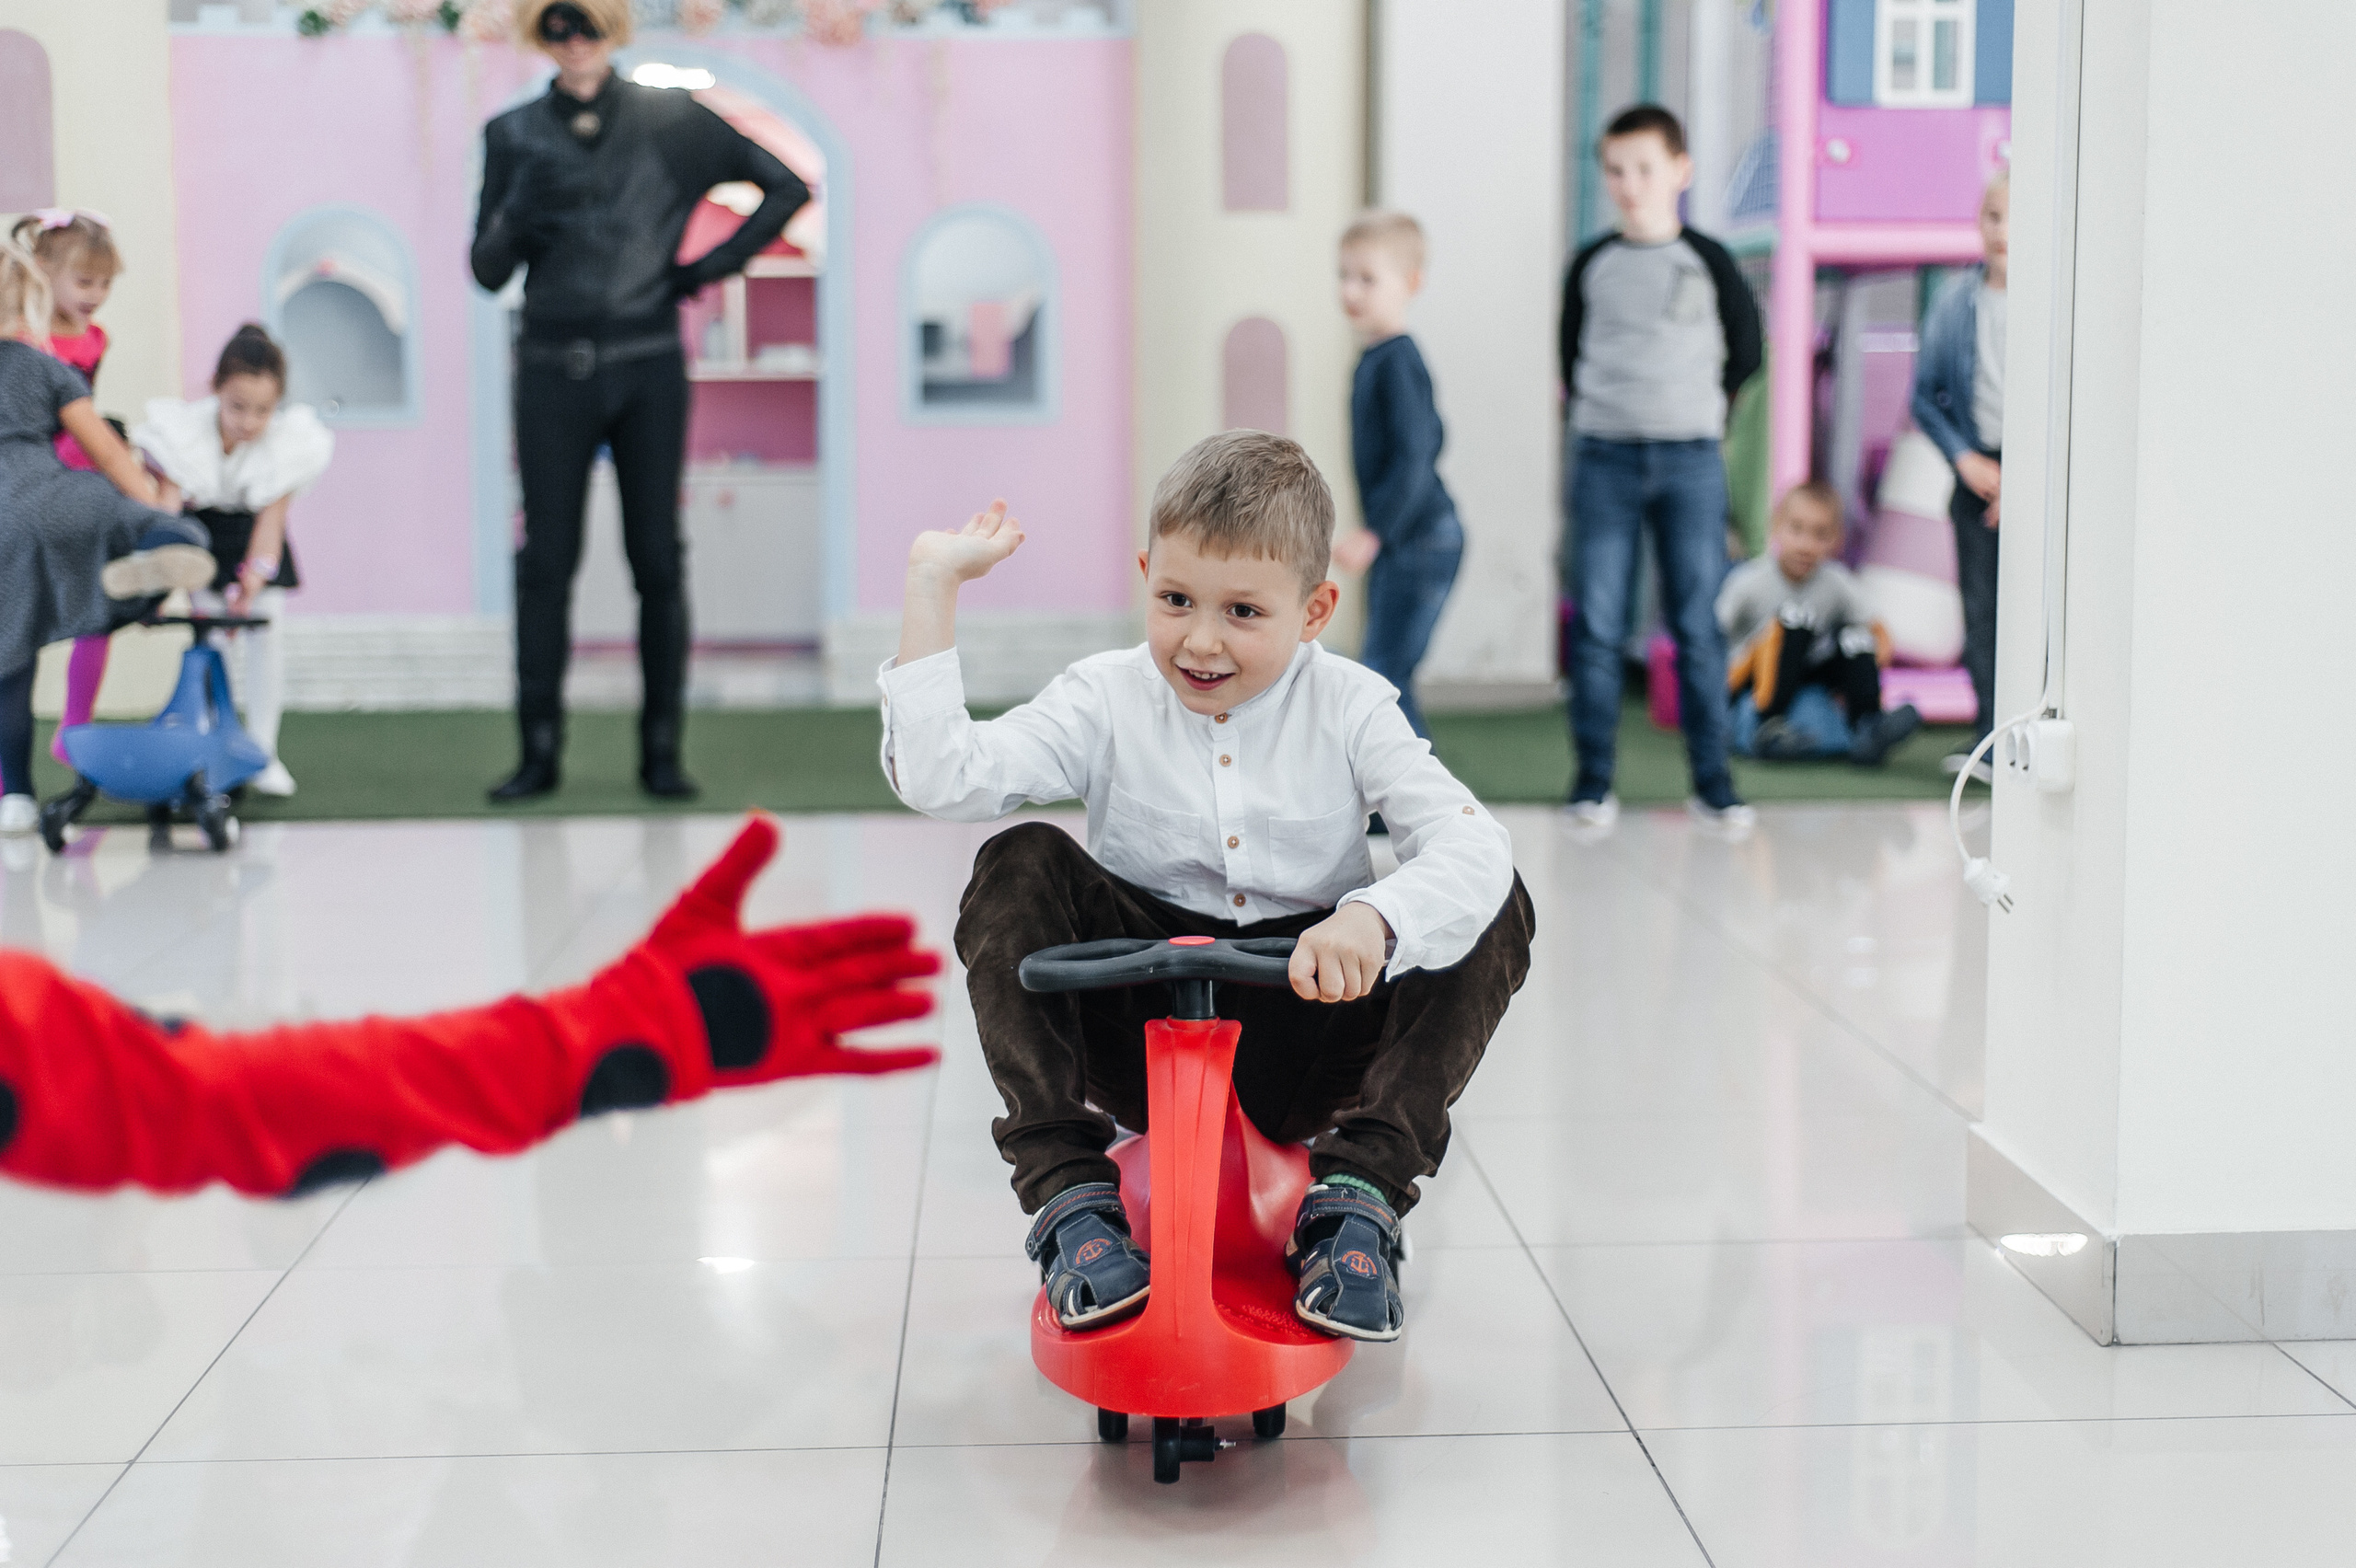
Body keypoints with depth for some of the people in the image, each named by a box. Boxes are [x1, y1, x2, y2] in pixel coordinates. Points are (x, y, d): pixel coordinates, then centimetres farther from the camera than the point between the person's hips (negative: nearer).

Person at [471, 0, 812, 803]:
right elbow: (487, 271, 6)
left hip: (647, 370, -1)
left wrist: (717, 262, 2)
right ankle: (539, 750, 3)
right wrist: (519, 215, -14)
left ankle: (661, 750, 8)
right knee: (546, 560, -2)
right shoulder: (515, 135, 8)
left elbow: (787, 185, 8)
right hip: (553, 369, 1)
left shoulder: (670, 120, 4)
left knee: (658, 559, 1)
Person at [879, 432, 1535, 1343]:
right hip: (1142, 1034, 0)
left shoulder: (1348, 708, -4)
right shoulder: (1106, 703, -3)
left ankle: (1359, 1193, -21)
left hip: (1316, 1025, 0)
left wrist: (1373, 919, -42)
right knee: (1018, 868, -22)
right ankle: (1068, 1194, -23)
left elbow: (1470, 845, -20)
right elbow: (937, 778, -18)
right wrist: (933, 586, -16)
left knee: (1499, 908, -20)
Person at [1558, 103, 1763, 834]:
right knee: (1596, 627, -1)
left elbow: (1745, 351, 11)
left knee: (1699, 625, 0)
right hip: (1603, 457, 1)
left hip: (1690, 462, -1)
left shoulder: (1708, 261, 2)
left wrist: (1697, 411, 10)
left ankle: (1712, 780, 7)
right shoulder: (1593, 264, 6)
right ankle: (1593, 779, 6)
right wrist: (1596, 412, 9)